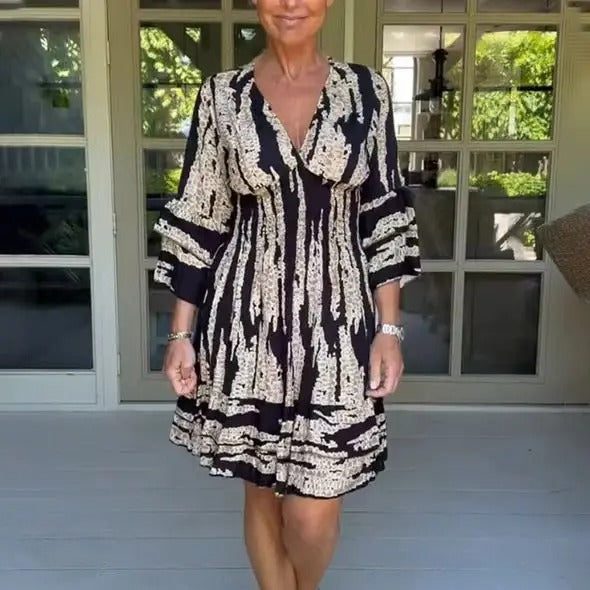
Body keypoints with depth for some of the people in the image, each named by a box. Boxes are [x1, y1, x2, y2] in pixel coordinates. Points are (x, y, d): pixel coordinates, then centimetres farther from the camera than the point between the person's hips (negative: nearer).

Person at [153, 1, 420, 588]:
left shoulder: (366, 90, 2)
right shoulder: (221, 95, 1)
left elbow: (384, 214, 4)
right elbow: (197, 218, 3)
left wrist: (389, 327, -1)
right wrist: (180, 332, 0)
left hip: (337, 321, 0)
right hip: (247, 319, 1)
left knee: (313, 511, 2)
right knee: (262, 489, 13)